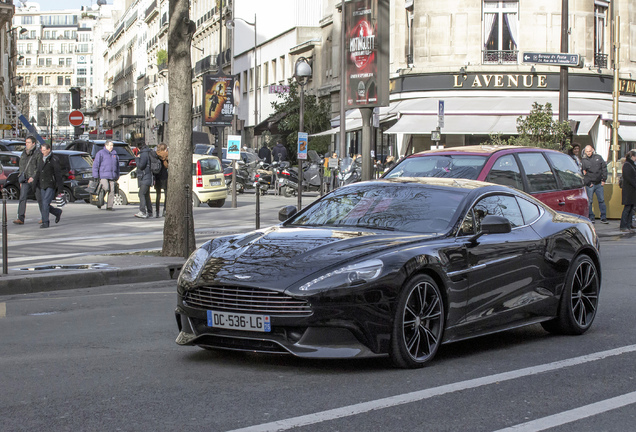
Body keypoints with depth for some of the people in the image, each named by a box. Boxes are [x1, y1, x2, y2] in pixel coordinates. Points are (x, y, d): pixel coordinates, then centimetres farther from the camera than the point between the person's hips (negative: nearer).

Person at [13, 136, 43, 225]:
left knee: (40, 199, 4)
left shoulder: (38, 153, -6)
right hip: (26, 180, 5)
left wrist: (33, 177, -21)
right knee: (22, 198, -8)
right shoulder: (24, 154, 14)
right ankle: (20, 218, -13)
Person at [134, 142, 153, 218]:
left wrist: (137, 159, -7)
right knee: (146, 195, 16)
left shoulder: (144, 154, -14)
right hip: (147, 178, 10)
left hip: (144, 178, -10)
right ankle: (149, 212, 20)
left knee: (142, 194, -14)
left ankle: (143, 212, -22)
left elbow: (141, 166, -20)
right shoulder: (148, 153, 16)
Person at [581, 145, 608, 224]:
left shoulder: (598, 157, 6)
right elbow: (582, 174, 0)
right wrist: (588, 183, -6)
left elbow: (604, 168, 8)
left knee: (601, 200, 3)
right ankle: (591, 217, 8)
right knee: (589, 201, -1)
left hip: (599, 184, 2)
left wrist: (604, 179, 2)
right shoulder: (583, 161, 1)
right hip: (590, 184, -2)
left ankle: (603, 217, 9)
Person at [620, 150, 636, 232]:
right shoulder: (626, 165, -12)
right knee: (627, 208, -7)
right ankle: (623, 226, -4)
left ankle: (628, 225, 11)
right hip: (628, 190, -9)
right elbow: (628, 178, -18)